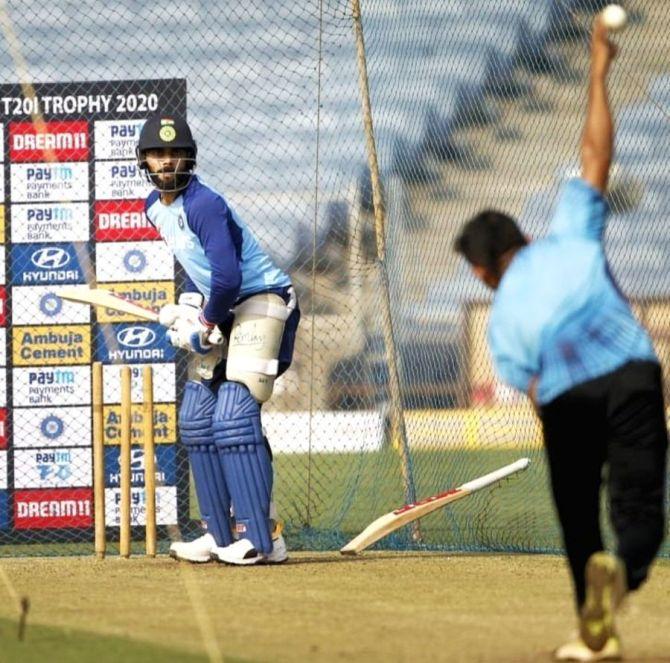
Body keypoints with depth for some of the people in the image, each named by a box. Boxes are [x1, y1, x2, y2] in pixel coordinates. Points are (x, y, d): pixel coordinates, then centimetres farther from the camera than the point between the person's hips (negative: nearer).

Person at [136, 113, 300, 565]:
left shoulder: (204, 205, -21)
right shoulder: (156, 207, 9)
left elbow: (228, 277, -28)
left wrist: (206, 323, -13)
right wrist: (189, 306, 8)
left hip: (262, 300, -10)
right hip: (224, 313, 10)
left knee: (233, 416, -20)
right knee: (197, 417, 9)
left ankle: (264, 539, -22)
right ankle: (223, 535, 15)